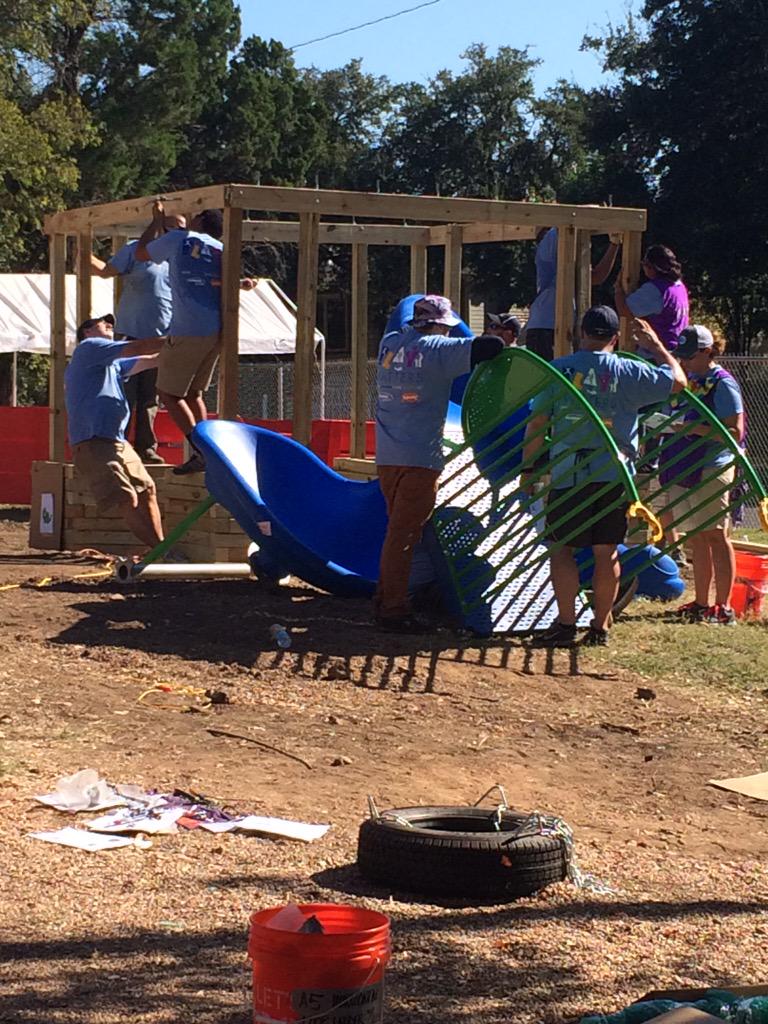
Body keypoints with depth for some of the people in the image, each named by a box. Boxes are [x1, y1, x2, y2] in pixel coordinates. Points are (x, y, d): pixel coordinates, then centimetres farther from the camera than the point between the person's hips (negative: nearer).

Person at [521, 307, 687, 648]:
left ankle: (565, 624, -2)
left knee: (561, 546, 4)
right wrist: (656, 344, 23)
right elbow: (678, 380, 10)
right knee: (606, 551, 7)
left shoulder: (558, 369, 0)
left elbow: (538, 422, -2)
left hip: (569, 474, -1)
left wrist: (527, 468, 6)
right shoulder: (628, 372, 1)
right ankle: (600, 628, 11)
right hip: (614, 474, 2)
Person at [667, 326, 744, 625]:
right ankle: (701, 604, 18)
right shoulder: (689, 381, 15)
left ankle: (724, 608, -2)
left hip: (712, 470, -8)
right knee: (696, 538, 11)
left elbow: (735, 433, -16)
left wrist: (696, 428, -23)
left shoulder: (722, 384, -10)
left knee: (715, 536, -5)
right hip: (683, 471, 8)